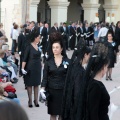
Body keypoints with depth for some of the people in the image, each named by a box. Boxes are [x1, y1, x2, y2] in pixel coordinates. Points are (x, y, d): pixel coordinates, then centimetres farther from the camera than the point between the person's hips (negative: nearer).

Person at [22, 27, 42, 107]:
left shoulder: (38, 46, 4)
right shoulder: (29, 47, -13)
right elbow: (25, 58, -13)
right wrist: (23, 68, -20)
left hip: (38, 67, 6)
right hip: (30, 68, -6)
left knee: (36, 84, 9)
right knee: (30, 84, 4)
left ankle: (36, 100, 16)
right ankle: (30, 100, 11)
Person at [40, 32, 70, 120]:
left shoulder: (67, 61, -1)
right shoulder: (48, 61, 2)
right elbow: (45, 77, 1)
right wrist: (42, 89, -12)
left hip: (63, 91, -1)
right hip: (51, 91, 1)